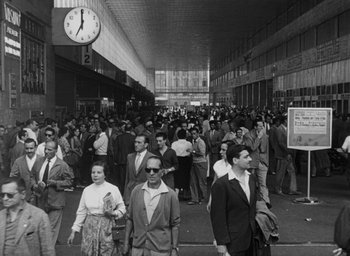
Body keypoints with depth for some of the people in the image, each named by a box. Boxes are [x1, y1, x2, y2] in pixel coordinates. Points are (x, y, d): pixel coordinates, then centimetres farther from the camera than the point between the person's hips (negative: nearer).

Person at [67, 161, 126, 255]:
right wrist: (74, 231, 9)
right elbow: (81, 212, 11)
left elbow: (122, 208, 5)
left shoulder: (113, 189, -2)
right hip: (90, 227, 2)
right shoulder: (87, 190, 6)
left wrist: (113, 213, -15)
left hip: (107, 227, -2)